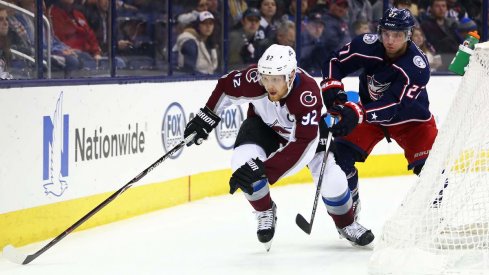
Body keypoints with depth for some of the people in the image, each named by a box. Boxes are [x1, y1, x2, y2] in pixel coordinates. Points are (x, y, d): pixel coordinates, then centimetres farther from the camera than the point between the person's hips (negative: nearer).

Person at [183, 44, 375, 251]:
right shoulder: (254, 79, -35)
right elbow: (227, 87, -11)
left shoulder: (308, 94, -43)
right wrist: (206, 117, -9)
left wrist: (263, 168, -55)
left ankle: (347, 225, 17)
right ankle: (265, 213, 3)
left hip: (307, 127, -2)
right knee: (242, 163, -25)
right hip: (264, 125, 2)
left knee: (331, 178, -15)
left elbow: (301, 145, -48)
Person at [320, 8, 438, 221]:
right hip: (369, 110, 3)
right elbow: (335, 63, -8)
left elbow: (393, 105, -41)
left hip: (409, 118, -3)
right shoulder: (366, 45, -23)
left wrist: (357, 114, -54)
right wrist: (331, 88, -28)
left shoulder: (417, 66, -33)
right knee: (341, 154, -12)